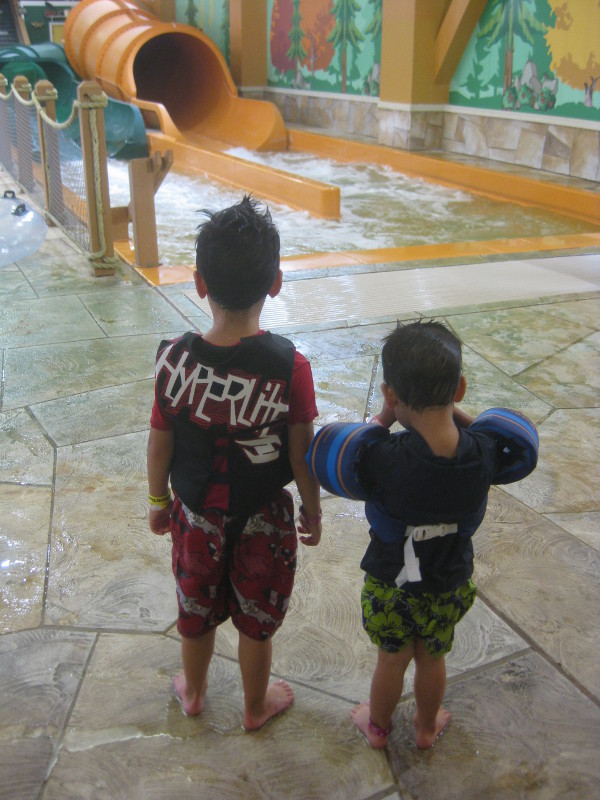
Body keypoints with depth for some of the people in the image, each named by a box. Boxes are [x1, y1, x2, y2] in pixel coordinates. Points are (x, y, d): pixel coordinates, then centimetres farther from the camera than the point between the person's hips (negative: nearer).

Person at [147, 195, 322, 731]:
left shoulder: (175, 359, -20)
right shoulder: (290, 367, -24)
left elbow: (160, 443, -8)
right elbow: (302, 456, -15)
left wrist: (159, 499, 10)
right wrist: (313, 510, 4)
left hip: (196, 514, 2)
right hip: (264, 519, -1)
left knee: (196, 609, 26)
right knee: (257, 620, 22)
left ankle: (193, 691, 52)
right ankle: (256, 705, 46)